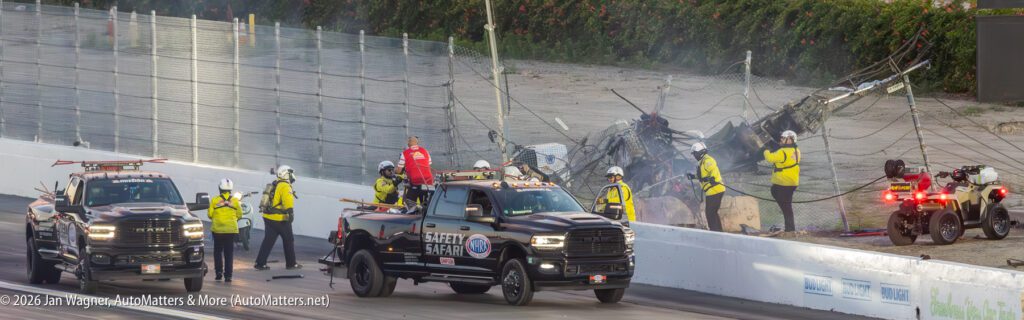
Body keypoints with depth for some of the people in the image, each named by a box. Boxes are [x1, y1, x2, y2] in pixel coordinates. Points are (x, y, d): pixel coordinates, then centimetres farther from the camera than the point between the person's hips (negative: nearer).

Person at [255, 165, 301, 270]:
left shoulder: (275, 185, 18)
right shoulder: (285, 186, -11)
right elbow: (287, 199, -29)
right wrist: (290, 211, -39)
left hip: (268, 217, 8)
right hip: (280, 219, -8)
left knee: (268, 241, 7)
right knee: (289, 240, 6)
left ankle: (260, 263, 0)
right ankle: (291, 264, 14)